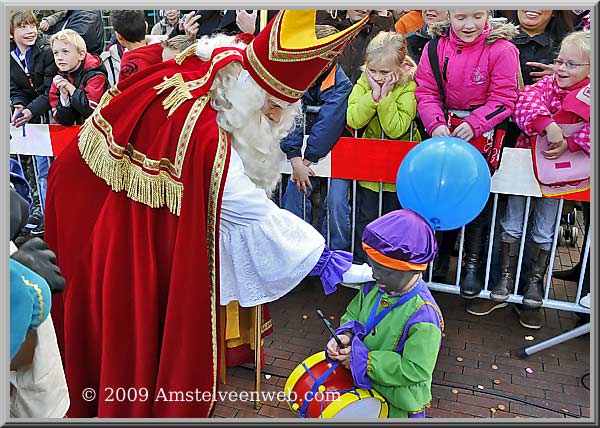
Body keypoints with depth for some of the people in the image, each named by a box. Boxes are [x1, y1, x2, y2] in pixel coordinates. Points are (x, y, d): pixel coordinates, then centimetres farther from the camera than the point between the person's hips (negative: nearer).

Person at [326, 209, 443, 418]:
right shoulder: (372, 288, -9)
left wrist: (363, 359, -27)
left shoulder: (423, 316, -29)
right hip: (363, 383, 6)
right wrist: (346, 335, -16)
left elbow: (415, 370, -28)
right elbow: (352, 316, 7)